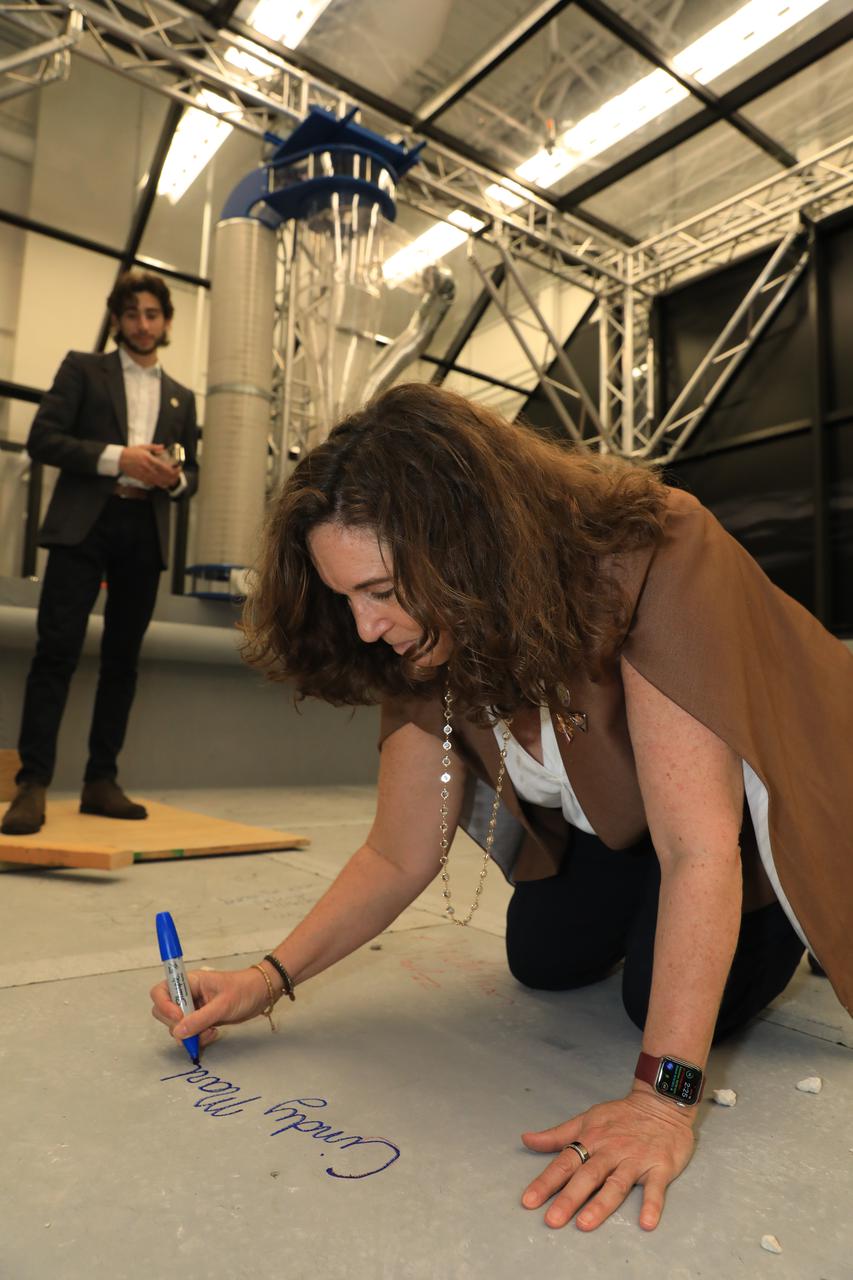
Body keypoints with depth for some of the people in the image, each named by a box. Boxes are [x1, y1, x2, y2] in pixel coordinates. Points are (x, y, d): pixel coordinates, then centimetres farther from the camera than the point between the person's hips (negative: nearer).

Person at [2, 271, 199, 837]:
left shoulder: (181, 397, 20)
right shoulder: (83, 368, 10)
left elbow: (192, 473, 20)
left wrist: (175, 479, -4)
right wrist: (117, 457, -13)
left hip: (146, 531, 4)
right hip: (84, 523, -3)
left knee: (123, 660, 3)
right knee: (57, 650, -10)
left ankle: (101, 782, 10)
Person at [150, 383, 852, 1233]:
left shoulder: (656, 557, -40)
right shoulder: (430, 647, -21)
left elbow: (700, 845, -40)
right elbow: (397, 858, -15)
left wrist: (663, 1096, -41)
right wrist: (270, 979, -25)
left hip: (755, 793, -4)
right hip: (616, 811, 5)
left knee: (683, 1002, -16)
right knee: (546, 963, 5)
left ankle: (782, 926, 14)